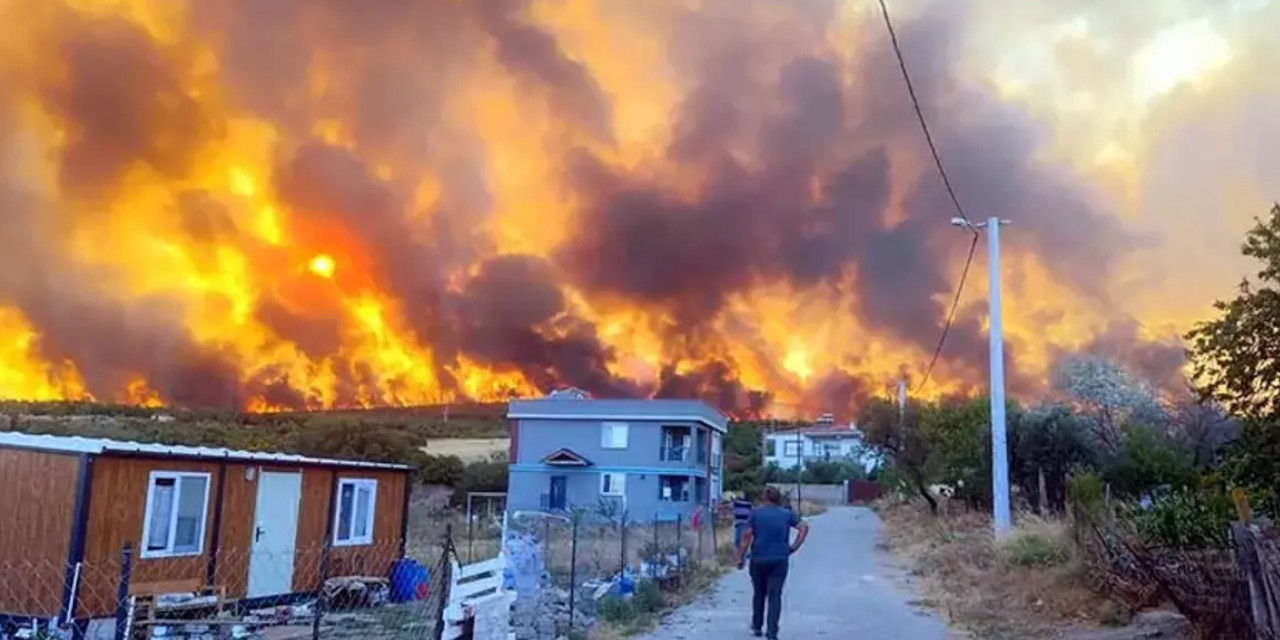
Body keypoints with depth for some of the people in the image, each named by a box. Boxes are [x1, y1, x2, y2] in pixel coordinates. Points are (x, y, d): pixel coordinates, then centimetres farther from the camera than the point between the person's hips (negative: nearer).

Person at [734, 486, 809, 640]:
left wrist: (740, 558, -2)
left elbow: (747, 536, -6)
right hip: (780, 560, 0)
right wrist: (794, 547, 1)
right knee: (775, 596, 0)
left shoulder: (756, 513, 0)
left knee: (759, 594, 17)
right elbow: (804, 527, -3)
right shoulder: (787, 514, 6)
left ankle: (757, 627, 27)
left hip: (758, 559, 0)